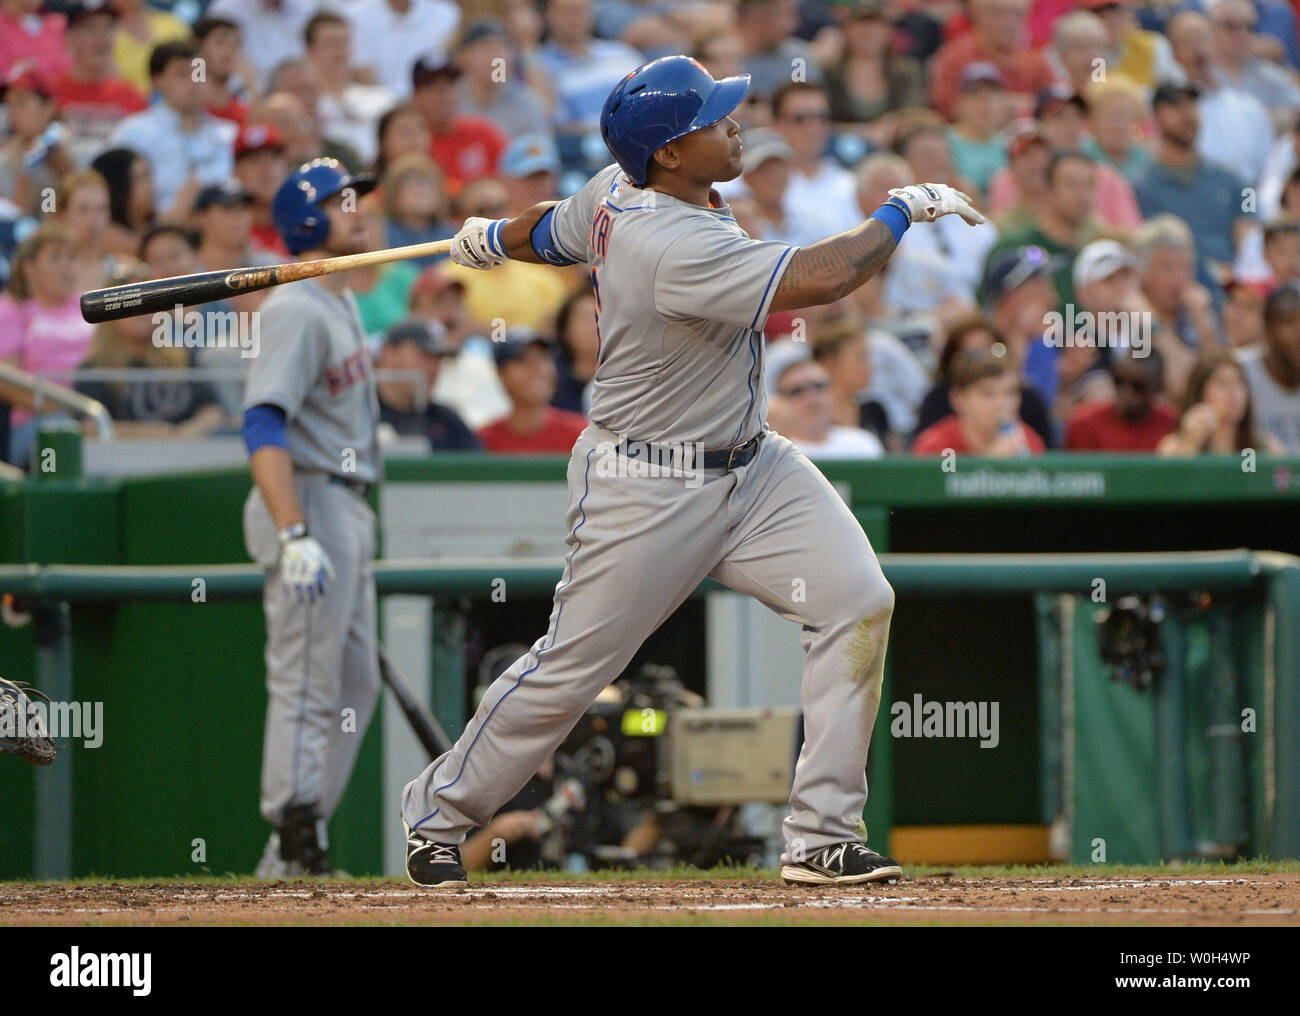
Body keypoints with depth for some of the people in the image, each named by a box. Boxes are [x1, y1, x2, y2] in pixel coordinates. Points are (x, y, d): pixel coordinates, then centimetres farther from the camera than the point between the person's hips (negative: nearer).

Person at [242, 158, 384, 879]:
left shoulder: (341, 302, 15)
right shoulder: (296, 311, -17)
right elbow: (264, 427, -26)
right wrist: (295, 535, -33)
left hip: (348, 510, 10)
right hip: (309, 502, -10)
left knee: (356, 686, 13)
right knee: (306, 687, -8)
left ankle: (299, 848, 17)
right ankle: (295, 855, -6)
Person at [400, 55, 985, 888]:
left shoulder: (618, 192, -2)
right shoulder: (673, 247, -31)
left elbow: (552, 233, 19)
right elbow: (819, 280, -36)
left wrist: (494, 238, 41)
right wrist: (904, 210, -22)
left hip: (752, 468, 9)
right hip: (647, 495, -9)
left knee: (859, 603, -7)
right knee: (572, 668, 2)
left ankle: (823, 836, -5)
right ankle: (438, 814, 26)